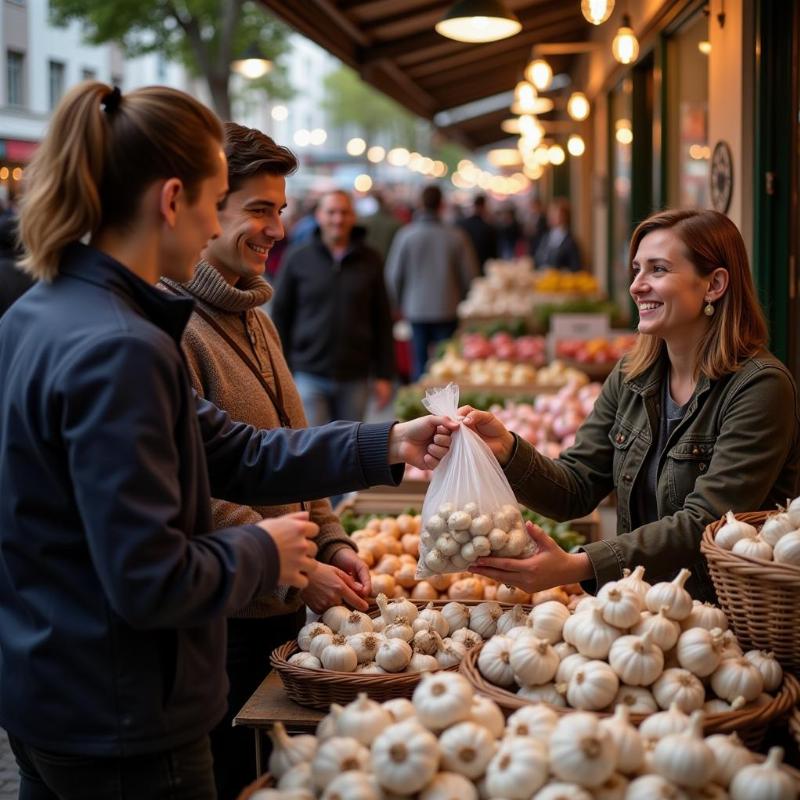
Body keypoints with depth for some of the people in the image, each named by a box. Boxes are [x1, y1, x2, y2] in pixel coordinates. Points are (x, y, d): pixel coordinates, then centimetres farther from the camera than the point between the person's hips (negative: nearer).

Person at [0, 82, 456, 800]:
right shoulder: (118, 350, -26)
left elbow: (229, 452, 5)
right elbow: (150, 580, -26)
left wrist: (388, 446, 4)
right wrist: (263, 552, -9)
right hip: (117, 727, -9)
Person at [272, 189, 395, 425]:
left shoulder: (369, 261, 6)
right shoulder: (297, 259, 2)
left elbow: (382, 321, 8)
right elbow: (280, 316, 5)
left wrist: (384, 375, 4)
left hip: (355, 377, 2)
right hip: (310, 376, -2)